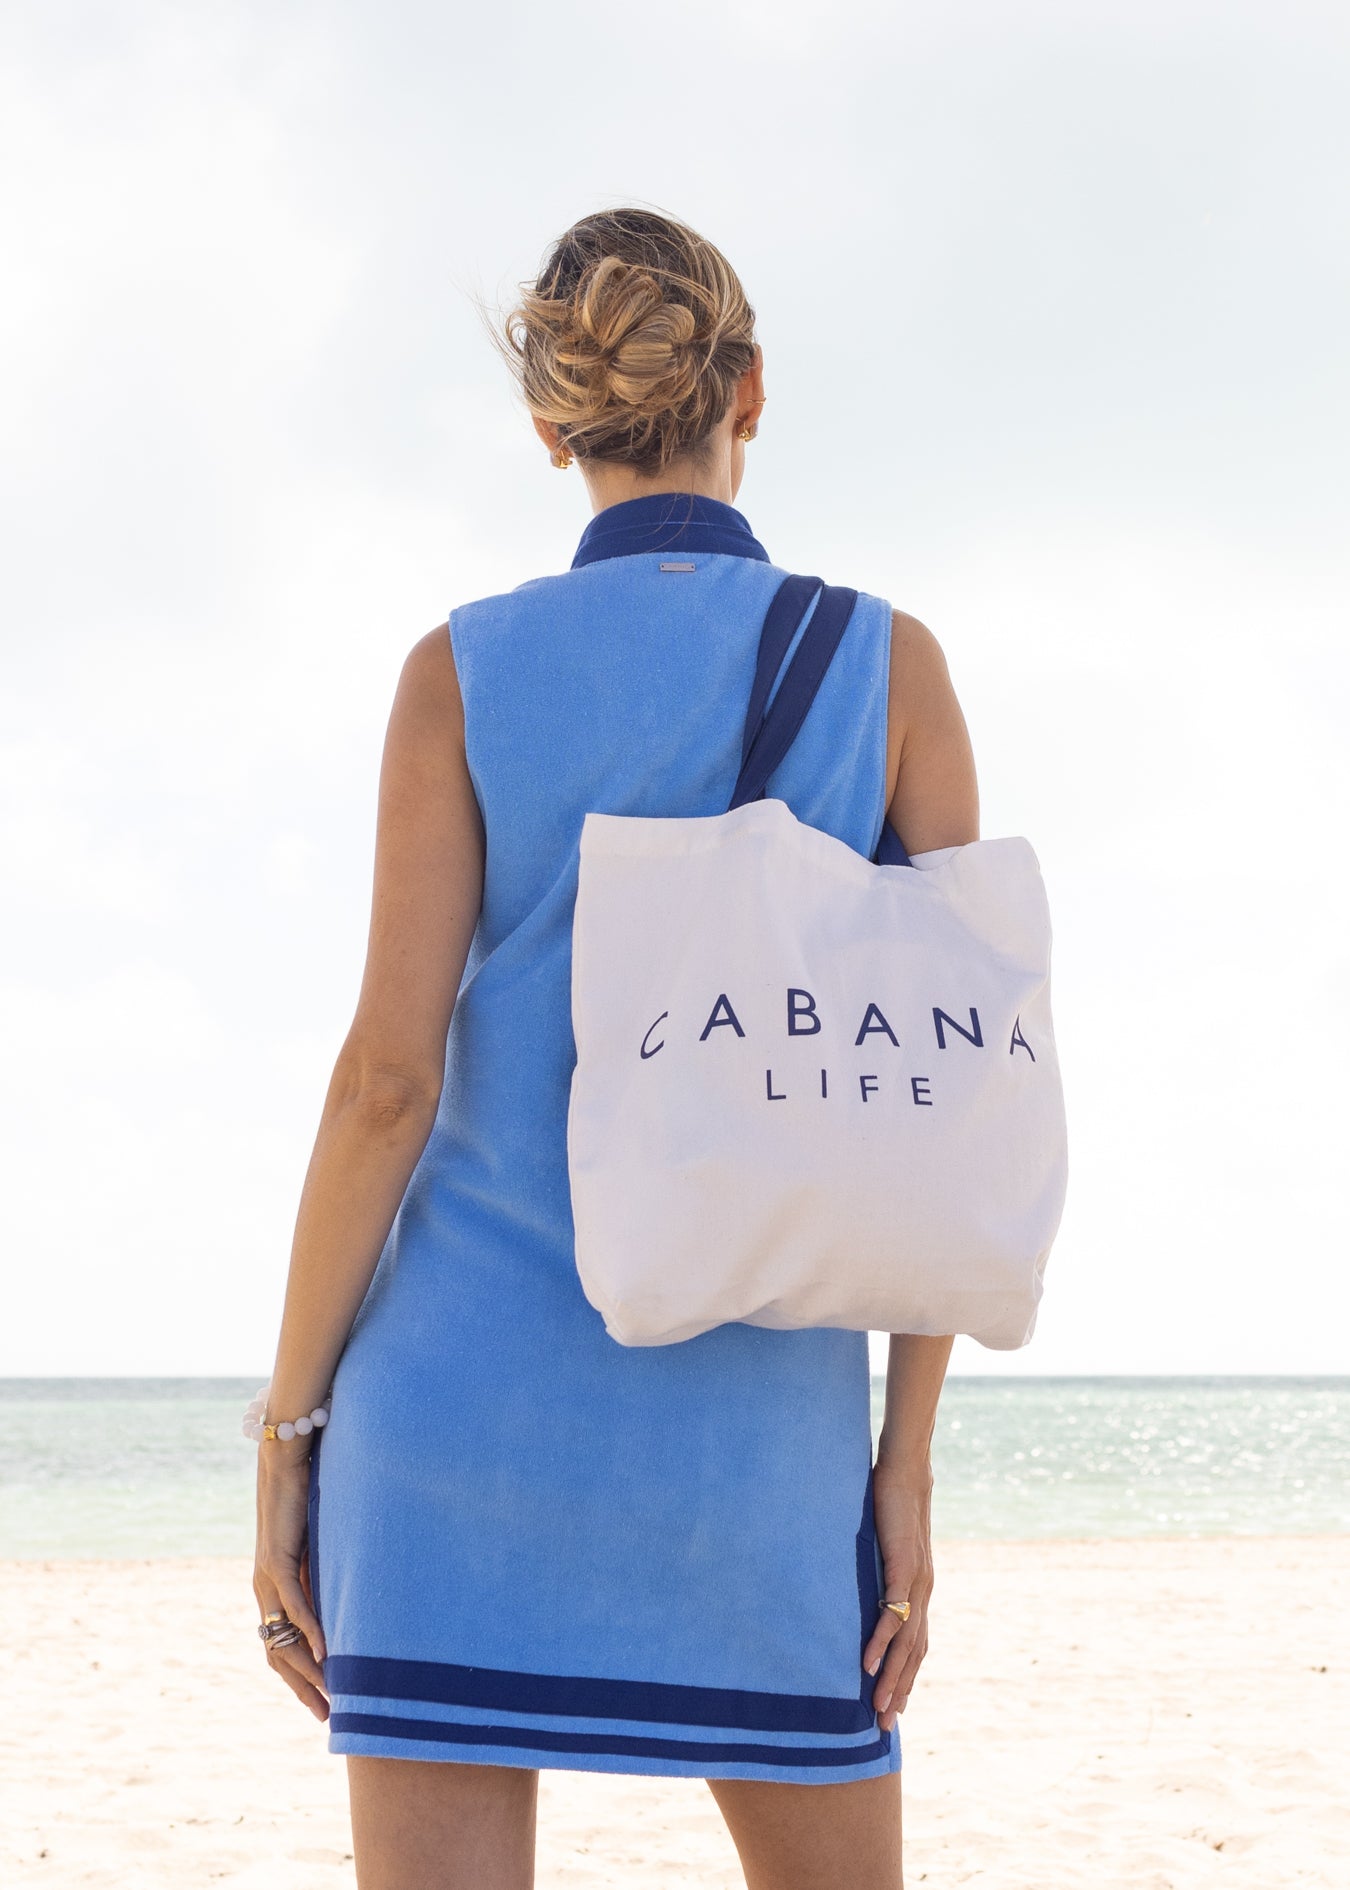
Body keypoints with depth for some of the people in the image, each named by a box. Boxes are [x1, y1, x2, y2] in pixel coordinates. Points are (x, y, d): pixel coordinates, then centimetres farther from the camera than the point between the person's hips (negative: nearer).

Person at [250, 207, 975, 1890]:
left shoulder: (466, 668, -1)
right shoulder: (889, 662, 2)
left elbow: (389, 1074, -8)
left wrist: (285, 1436, -1)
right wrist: (910, 1462, 2)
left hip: (468, 1390, -1)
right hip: (758, 1422, 1)